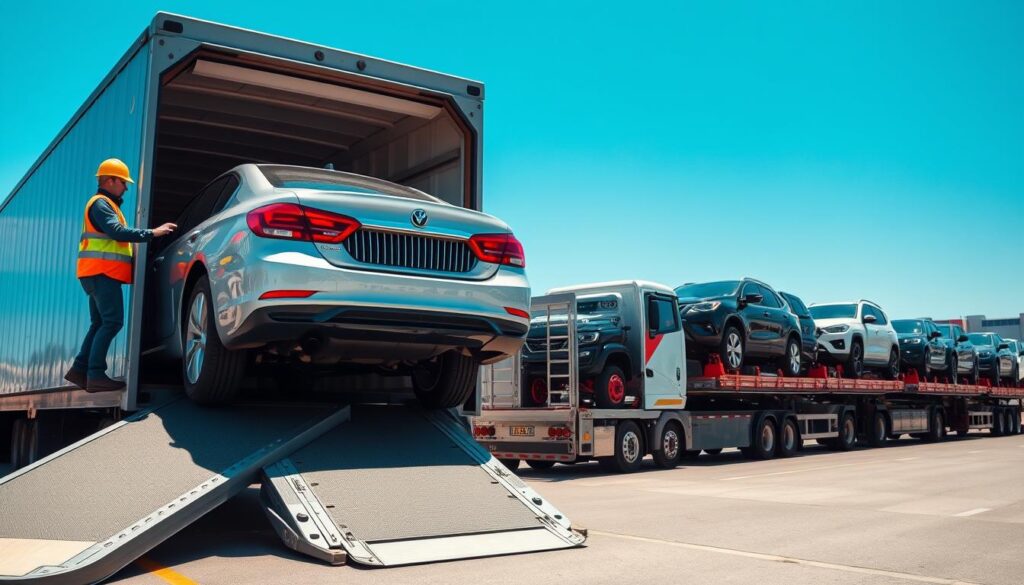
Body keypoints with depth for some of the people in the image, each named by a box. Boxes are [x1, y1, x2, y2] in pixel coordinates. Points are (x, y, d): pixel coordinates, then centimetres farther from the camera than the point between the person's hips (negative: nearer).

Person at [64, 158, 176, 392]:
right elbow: (117, 232, -22)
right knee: (112, 322, -14)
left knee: (100, 323, 13)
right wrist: (152, 233, -25)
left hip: (100, 274, 11)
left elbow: (114, 236, 26)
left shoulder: (108, 205, 25)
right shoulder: (101, 203, -7)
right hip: (102, 272, -11)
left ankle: (80, 369, 14)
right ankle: (96, 375, -17)